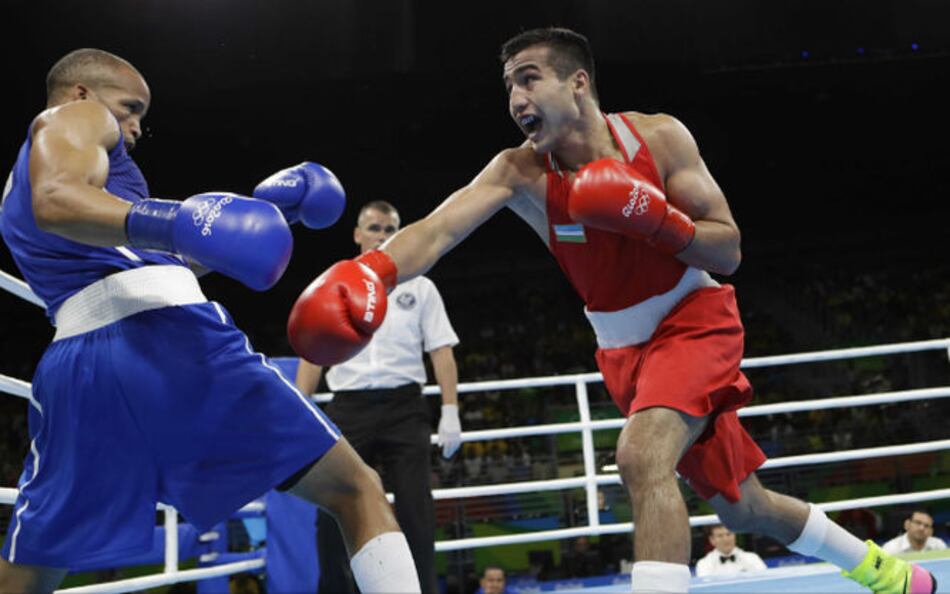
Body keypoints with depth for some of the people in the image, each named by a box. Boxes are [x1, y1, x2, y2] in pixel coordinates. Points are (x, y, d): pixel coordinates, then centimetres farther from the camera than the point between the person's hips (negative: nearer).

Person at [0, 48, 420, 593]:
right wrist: (167, 221, -30)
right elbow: (57, 200, -14)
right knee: (357, 491, 1)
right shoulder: (78, 116, 12)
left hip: (78, 365, 7)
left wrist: (265, 212, 40)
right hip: (167, 333, -7)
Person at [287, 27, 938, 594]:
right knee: (741, 505, 15)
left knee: (643, 458, -32)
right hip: (624, 348, 4)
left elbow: (729, 252, -13)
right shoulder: (519, 173, -14)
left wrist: (653, 217, -31)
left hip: (695, 319, -4)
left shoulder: (658, 138, -17)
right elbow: (437, 230, -32)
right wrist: (371, 270, -52)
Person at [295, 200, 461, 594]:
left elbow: (441, 351, 5)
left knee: (415, 509, -6)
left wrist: (451, 411, -5)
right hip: (348, 408, 1)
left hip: (404, 405, -1)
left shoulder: (419, 288, 11)